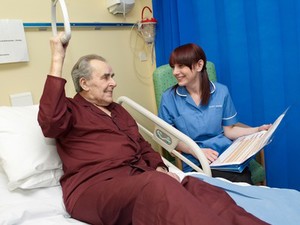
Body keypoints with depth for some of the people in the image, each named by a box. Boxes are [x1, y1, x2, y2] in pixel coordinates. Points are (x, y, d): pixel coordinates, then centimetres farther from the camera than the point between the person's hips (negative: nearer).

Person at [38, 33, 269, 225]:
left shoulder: (117, 109, 27)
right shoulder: (71, 109, 6)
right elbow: (49, 121, -19)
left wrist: (160, 169, 4)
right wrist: (57, 59, -15)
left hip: (140, 177, 7)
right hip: (95, 186, -6)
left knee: (200, 190, -21)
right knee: (157, 187, -38)